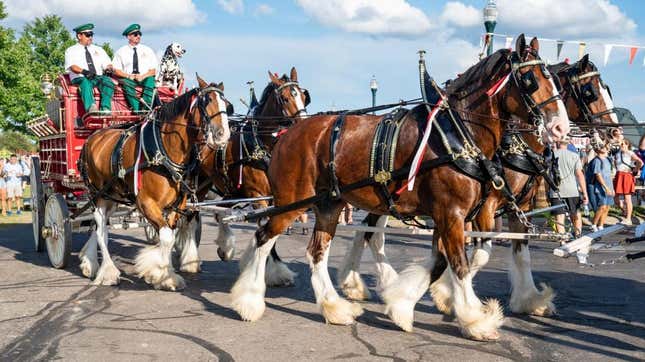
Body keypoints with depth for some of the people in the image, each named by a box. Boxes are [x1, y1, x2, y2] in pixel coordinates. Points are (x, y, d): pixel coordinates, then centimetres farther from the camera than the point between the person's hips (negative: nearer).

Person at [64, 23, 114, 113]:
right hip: (80, 79, -3)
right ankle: (91, 108, -61)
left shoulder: (98, 50, 27)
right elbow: (72, 66, -5)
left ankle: (105, 109, -48)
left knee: (107, 81, -32)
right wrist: (84, 71, -26)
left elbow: (107, 64, 16)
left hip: (98, 78, 3)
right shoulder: (71, 51, 14)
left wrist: (109, 68, -10)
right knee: (85, 83, -39)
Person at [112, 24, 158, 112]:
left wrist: (142, 76, -13)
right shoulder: (121, 52, 12)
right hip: (128, 78, 0)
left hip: (145, 79, 0)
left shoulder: (148, 51, 13)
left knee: (150, 80, -33)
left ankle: (146, 109, -44)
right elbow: (116, 71, 6)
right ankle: (136, 110, -45)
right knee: (126, 82, -35)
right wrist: (129, 76, -12)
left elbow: (153, 70, 7)